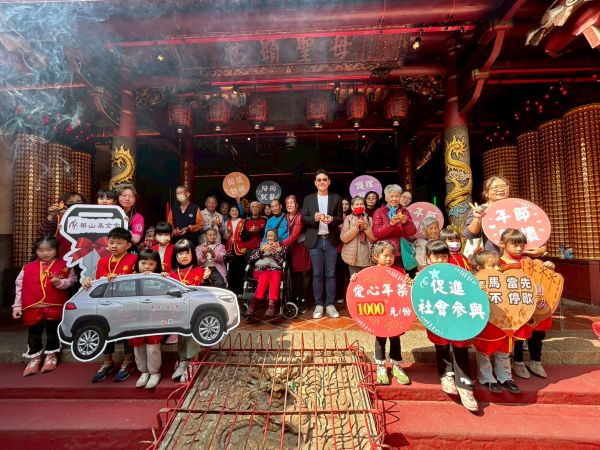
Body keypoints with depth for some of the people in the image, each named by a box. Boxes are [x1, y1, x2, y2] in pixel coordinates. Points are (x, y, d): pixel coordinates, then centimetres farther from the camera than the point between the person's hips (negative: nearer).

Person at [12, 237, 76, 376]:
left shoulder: (64, 265, -3)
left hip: (55, 306, -2)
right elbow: (19, 287, 5)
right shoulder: (28, 268, 2)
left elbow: (72, 279, 0)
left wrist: (60, 282, -20)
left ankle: (51, 356, 29)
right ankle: (34, 358, 28)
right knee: (34, 334, 11)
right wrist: (17, 306, 3)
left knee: (52, 332, 10)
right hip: (33, 308, 2)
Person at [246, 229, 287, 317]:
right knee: (265, 276, -35)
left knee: (275, 276, -36)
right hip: (260, 269, 1)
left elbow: (283, 263, 4)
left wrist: (275, 252, -7)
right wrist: (261, 250, -4)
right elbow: (250, 259, 9)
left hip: (275, 270, -1)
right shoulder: (261, 246, 23)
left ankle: (271, 304, -49)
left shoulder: (281, 248, 19)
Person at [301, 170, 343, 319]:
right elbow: (303, 219, 4)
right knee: (317, 274, 5)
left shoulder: (336, 198, 8)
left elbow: (340, 219, 4)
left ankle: (330, 305, 15)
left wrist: (332, 219, -17)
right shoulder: (308, 199, 8)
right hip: (315, 241, 0)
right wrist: (314, 218, -16)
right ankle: (318, 305, 14)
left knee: (330, 274, 5)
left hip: (331, 240, 0)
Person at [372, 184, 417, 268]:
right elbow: (376, 233, -11)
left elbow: (412, 232, 1)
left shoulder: (404, 211, 9)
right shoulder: (379, 212, 1)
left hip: (402, 252, 2)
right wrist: (391, 223, -25)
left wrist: (405, 222, -19)